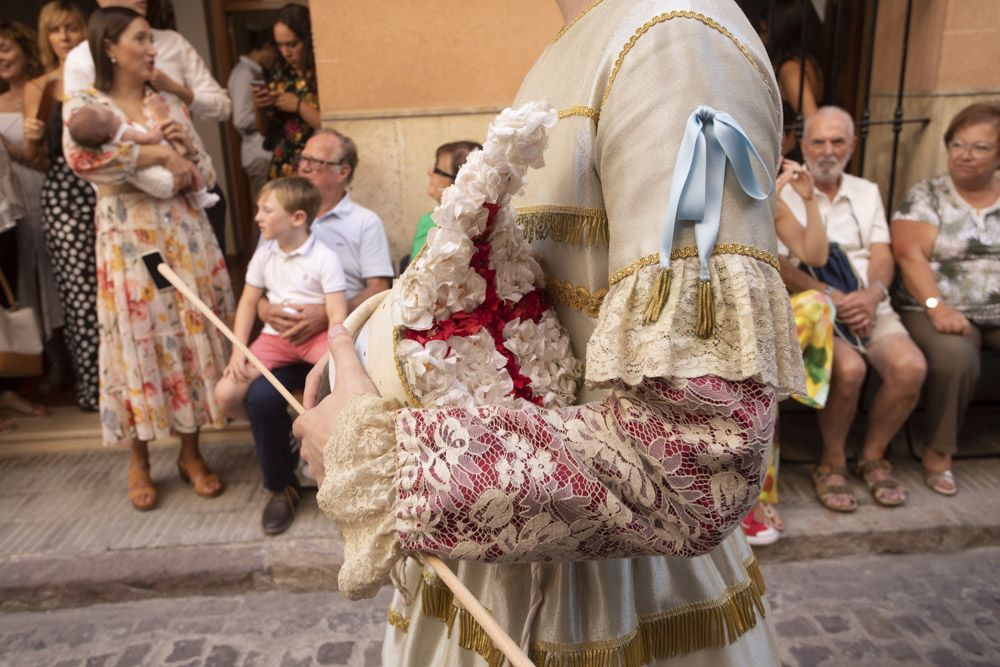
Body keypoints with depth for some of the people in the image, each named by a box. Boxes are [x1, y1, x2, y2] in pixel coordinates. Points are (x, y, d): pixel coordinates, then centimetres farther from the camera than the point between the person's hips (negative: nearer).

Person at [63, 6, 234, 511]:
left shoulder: (169, 105, 11)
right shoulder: (83, 105, 0)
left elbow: (206, 175, 12)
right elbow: (80, 157, -22)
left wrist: (185, 150, -8)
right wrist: (158, 152, -18)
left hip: (184, 236, 3)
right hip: (127, 242, -3)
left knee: (190, 338, 5)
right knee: (137, 344, 3)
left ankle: (190, 453, 20)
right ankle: (138, 460, 21)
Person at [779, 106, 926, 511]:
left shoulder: (867, 192, 20)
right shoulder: (783, 194, 4)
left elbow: (882, 256, 10)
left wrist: (872, 295, -12)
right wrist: (829, 296, -19)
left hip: (869, 306, 5)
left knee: (911, 367, -23)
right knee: (849, 369, -32)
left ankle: (873, 457, 2)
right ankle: (832, 462, -6)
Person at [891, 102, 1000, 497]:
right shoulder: (925, 196, 5)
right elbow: (910, 254, -7)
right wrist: (937, 306, -21)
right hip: (944, 312, -3)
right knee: (955, 359, -32)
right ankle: (938, 454, -10)